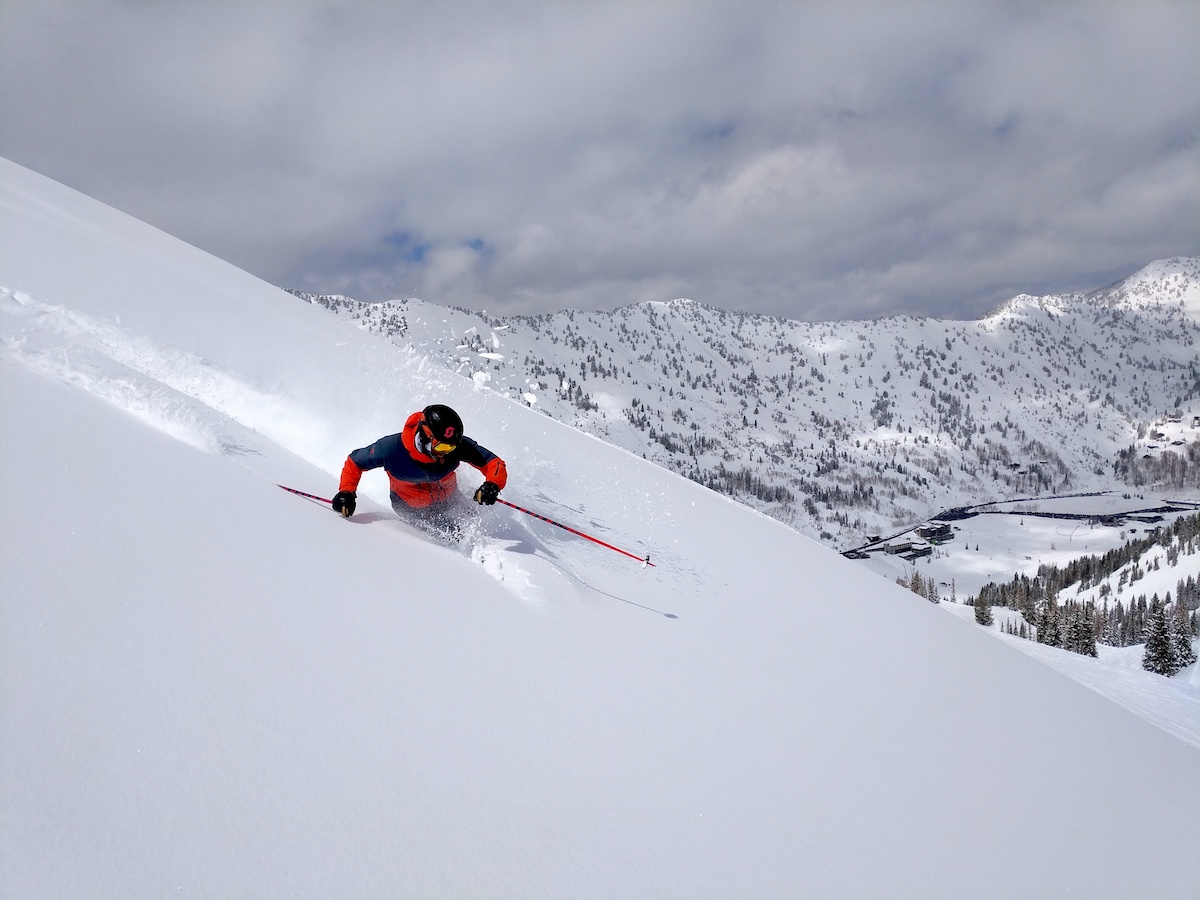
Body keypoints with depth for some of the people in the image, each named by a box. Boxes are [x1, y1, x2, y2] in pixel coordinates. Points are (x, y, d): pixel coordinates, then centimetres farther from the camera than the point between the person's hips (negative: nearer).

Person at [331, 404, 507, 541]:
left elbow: (494, 463, -28)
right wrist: (346, 492, -31)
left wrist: (492, 485, -49)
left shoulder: (457, 446, -32)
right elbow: (354, 462, -17)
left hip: (448, 499, 3)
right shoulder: (392, 448, -35)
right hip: (410, 506, -3)